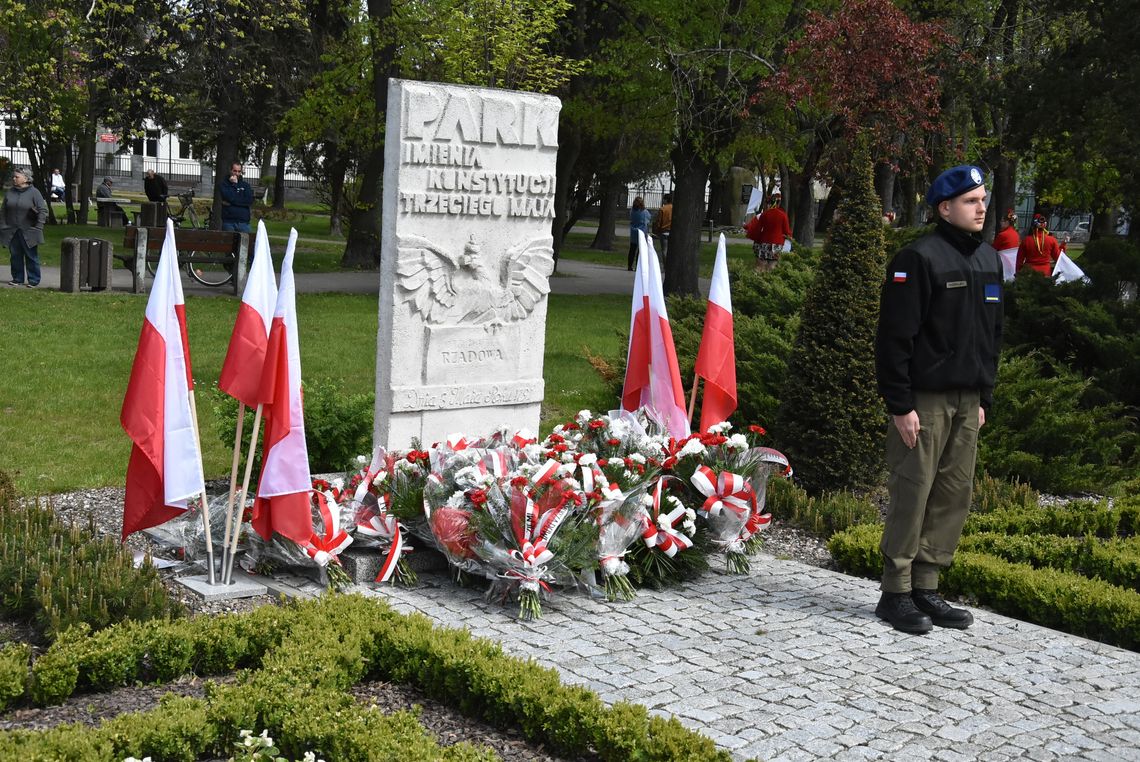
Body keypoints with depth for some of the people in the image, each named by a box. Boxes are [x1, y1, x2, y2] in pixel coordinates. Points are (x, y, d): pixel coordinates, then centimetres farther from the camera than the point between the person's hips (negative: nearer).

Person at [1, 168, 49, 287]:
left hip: (28, 231, -4)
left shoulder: (34, 192, -4)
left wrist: (38, 227, -12)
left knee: (31, 256, 1)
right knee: (15, 255, 8)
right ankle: (17, 278, 17)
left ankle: (33, 280, 7)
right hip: (12, 231, 4)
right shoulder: (9, 193, 8)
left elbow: (43, 210, -6)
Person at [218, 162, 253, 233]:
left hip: (243, 222, 2)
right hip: (228, 222, -2)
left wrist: (231, 202, -7)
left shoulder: (245, 185, 15)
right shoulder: (223, 184, 8)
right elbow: (229, 197, -10)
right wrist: (234, 184, -2)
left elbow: (250, 200, -2)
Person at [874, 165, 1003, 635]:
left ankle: (925, 588, 19)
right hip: (924, 400, -8)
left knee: (955, 495, 9)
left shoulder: (988, 260, 14)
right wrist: (900, 405, -16)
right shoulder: (919, 259, -10)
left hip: (966, 402, 8)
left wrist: (984, 397, 15)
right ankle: (896, 593, 6)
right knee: (911, 494, -4)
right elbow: (894, 338, -13)